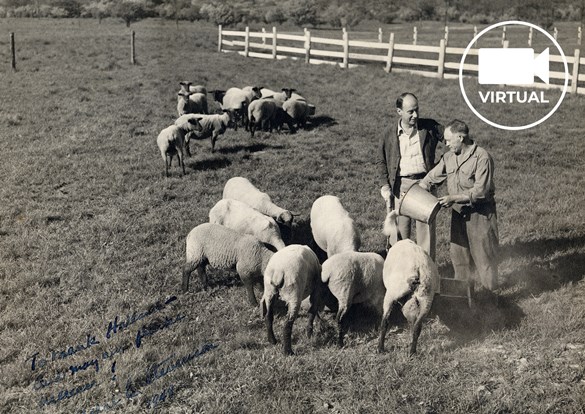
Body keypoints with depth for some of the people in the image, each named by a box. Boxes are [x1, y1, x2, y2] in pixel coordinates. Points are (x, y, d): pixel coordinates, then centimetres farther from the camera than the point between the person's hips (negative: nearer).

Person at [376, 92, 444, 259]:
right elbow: (381, 161, 10)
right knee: (400, 228, 5)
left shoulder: (430, 127, -1)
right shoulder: (390, 133, 1)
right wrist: (385, 186, 1)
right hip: (400, 185, 0)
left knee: (426, 226, 3)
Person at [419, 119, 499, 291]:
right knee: (458, 255, 14)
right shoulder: (449, 157, 5)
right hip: (458, 213, 7)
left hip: (480, 214, -6)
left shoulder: (482, 158, -16)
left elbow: (480, 191, -22)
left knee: (483, 256, 2)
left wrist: (454, 198, -26)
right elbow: (430, 178, 11)